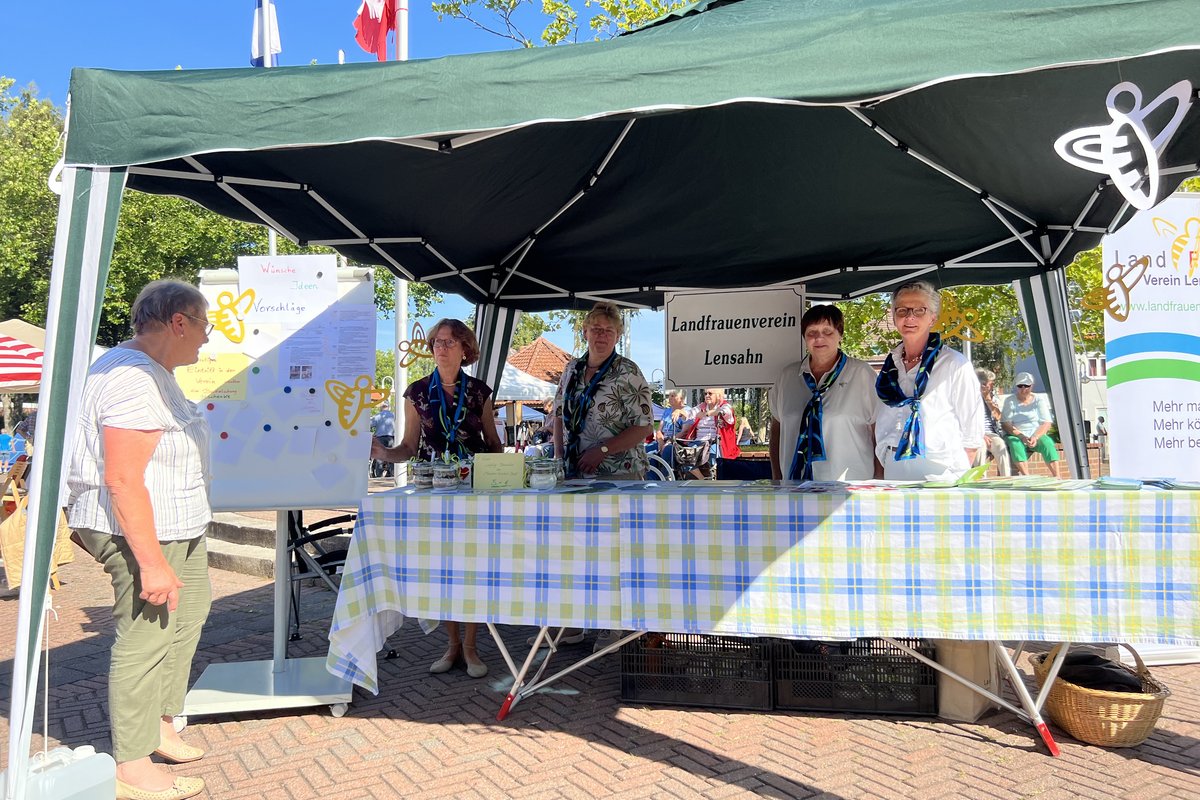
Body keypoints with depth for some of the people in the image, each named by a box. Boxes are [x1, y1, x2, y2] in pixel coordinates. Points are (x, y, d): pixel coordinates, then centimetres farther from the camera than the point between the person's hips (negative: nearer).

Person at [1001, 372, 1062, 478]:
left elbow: (1046, 423, -2)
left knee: (1047, 442, -30)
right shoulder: (1010, 401, 4)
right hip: (1016, 436, -1)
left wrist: (1035, 437, -20)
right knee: (1015, 444, -34)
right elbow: (1006, 424, -5)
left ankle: (1057, 476, -37)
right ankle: (1027, 476, -46)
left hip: (1036, 435, 1)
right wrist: (1022, 436, -20)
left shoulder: (1039, 400, 8)